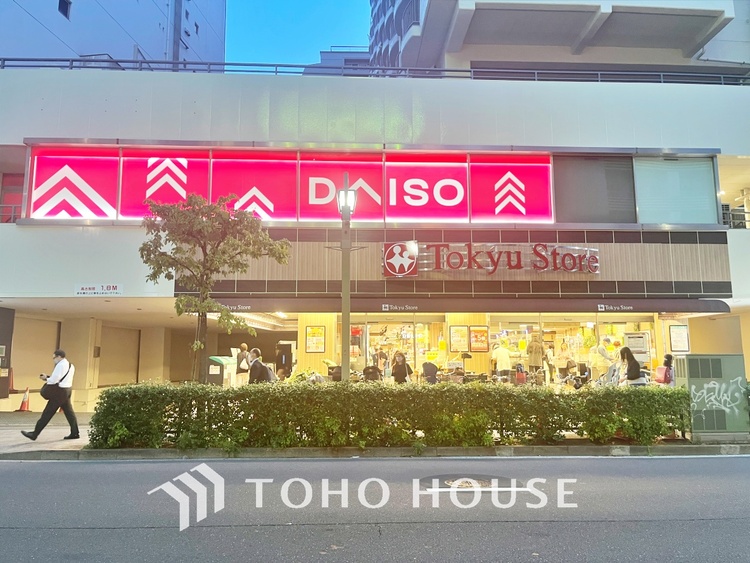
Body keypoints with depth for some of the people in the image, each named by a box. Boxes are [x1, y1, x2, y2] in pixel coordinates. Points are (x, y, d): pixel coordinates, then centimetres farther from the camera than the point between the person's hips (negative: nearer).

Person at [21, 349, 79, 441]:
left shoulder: (60, 365, -16)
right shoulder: (70, 365, 12)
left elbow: (53, 380, -18)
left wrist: (46, 378, 0)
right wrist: (49, 377, 6)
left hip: (59, 393, -9)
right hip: (67, 391, 9)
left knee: (47, 413, -1)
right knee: (69, 412, 11)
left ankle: (34, 434, 6)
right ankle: (75, 433, 12)